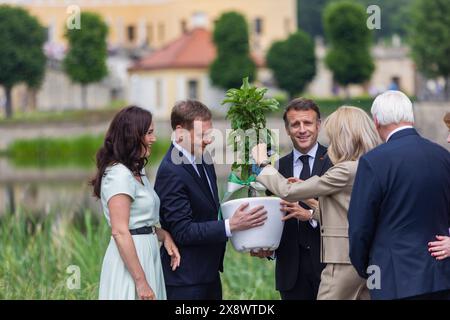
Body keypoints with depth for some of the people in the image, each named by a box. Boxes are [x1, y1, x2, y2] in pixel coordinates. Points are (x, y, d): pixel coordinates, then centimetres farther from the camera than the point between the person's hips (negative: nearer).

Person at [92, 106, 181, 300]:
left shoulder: (136, 172, 15)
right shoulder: (119, 175, -15)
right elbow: (120, 232, -21)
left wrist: (164, 235, 3)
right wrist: (141, 281, -22)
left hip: (146, 255, 9)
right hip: (130, 260, -9)